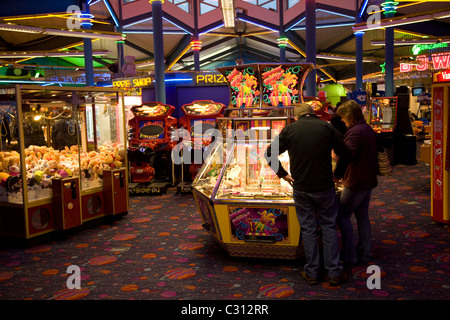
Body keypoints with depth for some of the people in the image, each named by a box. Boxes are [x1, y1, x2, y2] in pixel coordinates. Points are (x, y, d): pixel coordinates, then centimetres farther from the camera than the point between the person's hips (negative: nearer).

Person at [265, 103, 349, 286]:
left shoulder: (289, 130, 0)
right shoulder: (326, 127, -2)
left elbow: (269, 154, 2)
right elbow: (344, 153, -1)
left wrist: (283, 174, 8)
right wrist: (337, 174, 12)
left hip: (301, 189, 1)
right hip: (324, 187, 0)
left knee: (308, 229, 12)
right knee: (329, 226, 14)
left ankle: (312, 273, 21)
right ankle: (334, 272, 17)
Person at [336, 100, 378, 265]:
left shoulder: (354, 132, -19)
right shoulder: (369, 129, 11)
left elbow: (348, 157, -28)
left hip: (356, 183, -9)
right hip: (368, 180, 9)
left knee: (342, 216, 0)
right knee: (362, 216, 16)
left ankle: (349, 255, 3)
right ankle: (364, 253, 23)